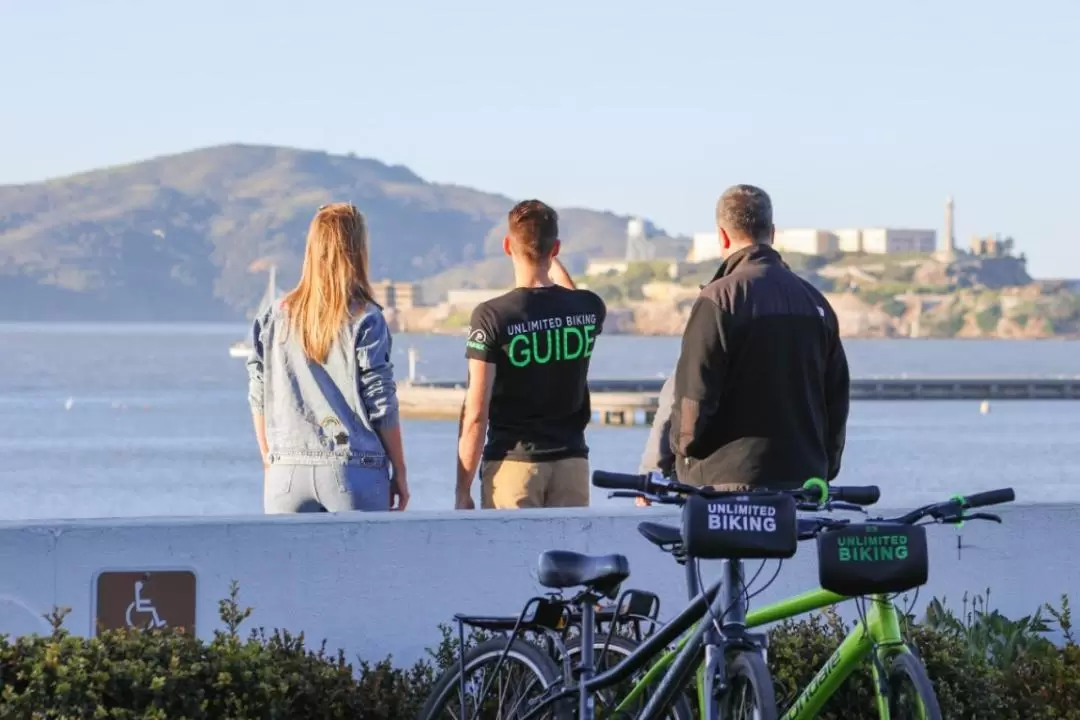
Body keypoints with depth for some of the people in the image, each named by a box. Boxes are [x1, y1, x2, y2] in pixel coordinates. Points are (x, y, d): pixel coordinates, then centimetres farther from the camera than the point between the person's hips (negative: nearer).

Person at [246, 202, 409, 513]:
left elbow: (259, 399, 9)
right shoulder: (365, 320, -5)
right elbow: (381, 405, -4)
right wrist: (399, 471, 4)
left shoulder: (276, 316, 6)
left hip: (288, 474, 3)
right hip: (355, 473, -3)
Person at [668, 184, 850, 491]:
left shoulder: (720, 299, -8)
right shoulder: (815, 301, 12)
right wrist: (824, 470, 22)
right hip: (804, 482, 6)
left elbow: (694, 393, -11)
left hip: (730, 480, -6)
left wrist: (684, 453, 5)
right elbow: (837, 395, 15)